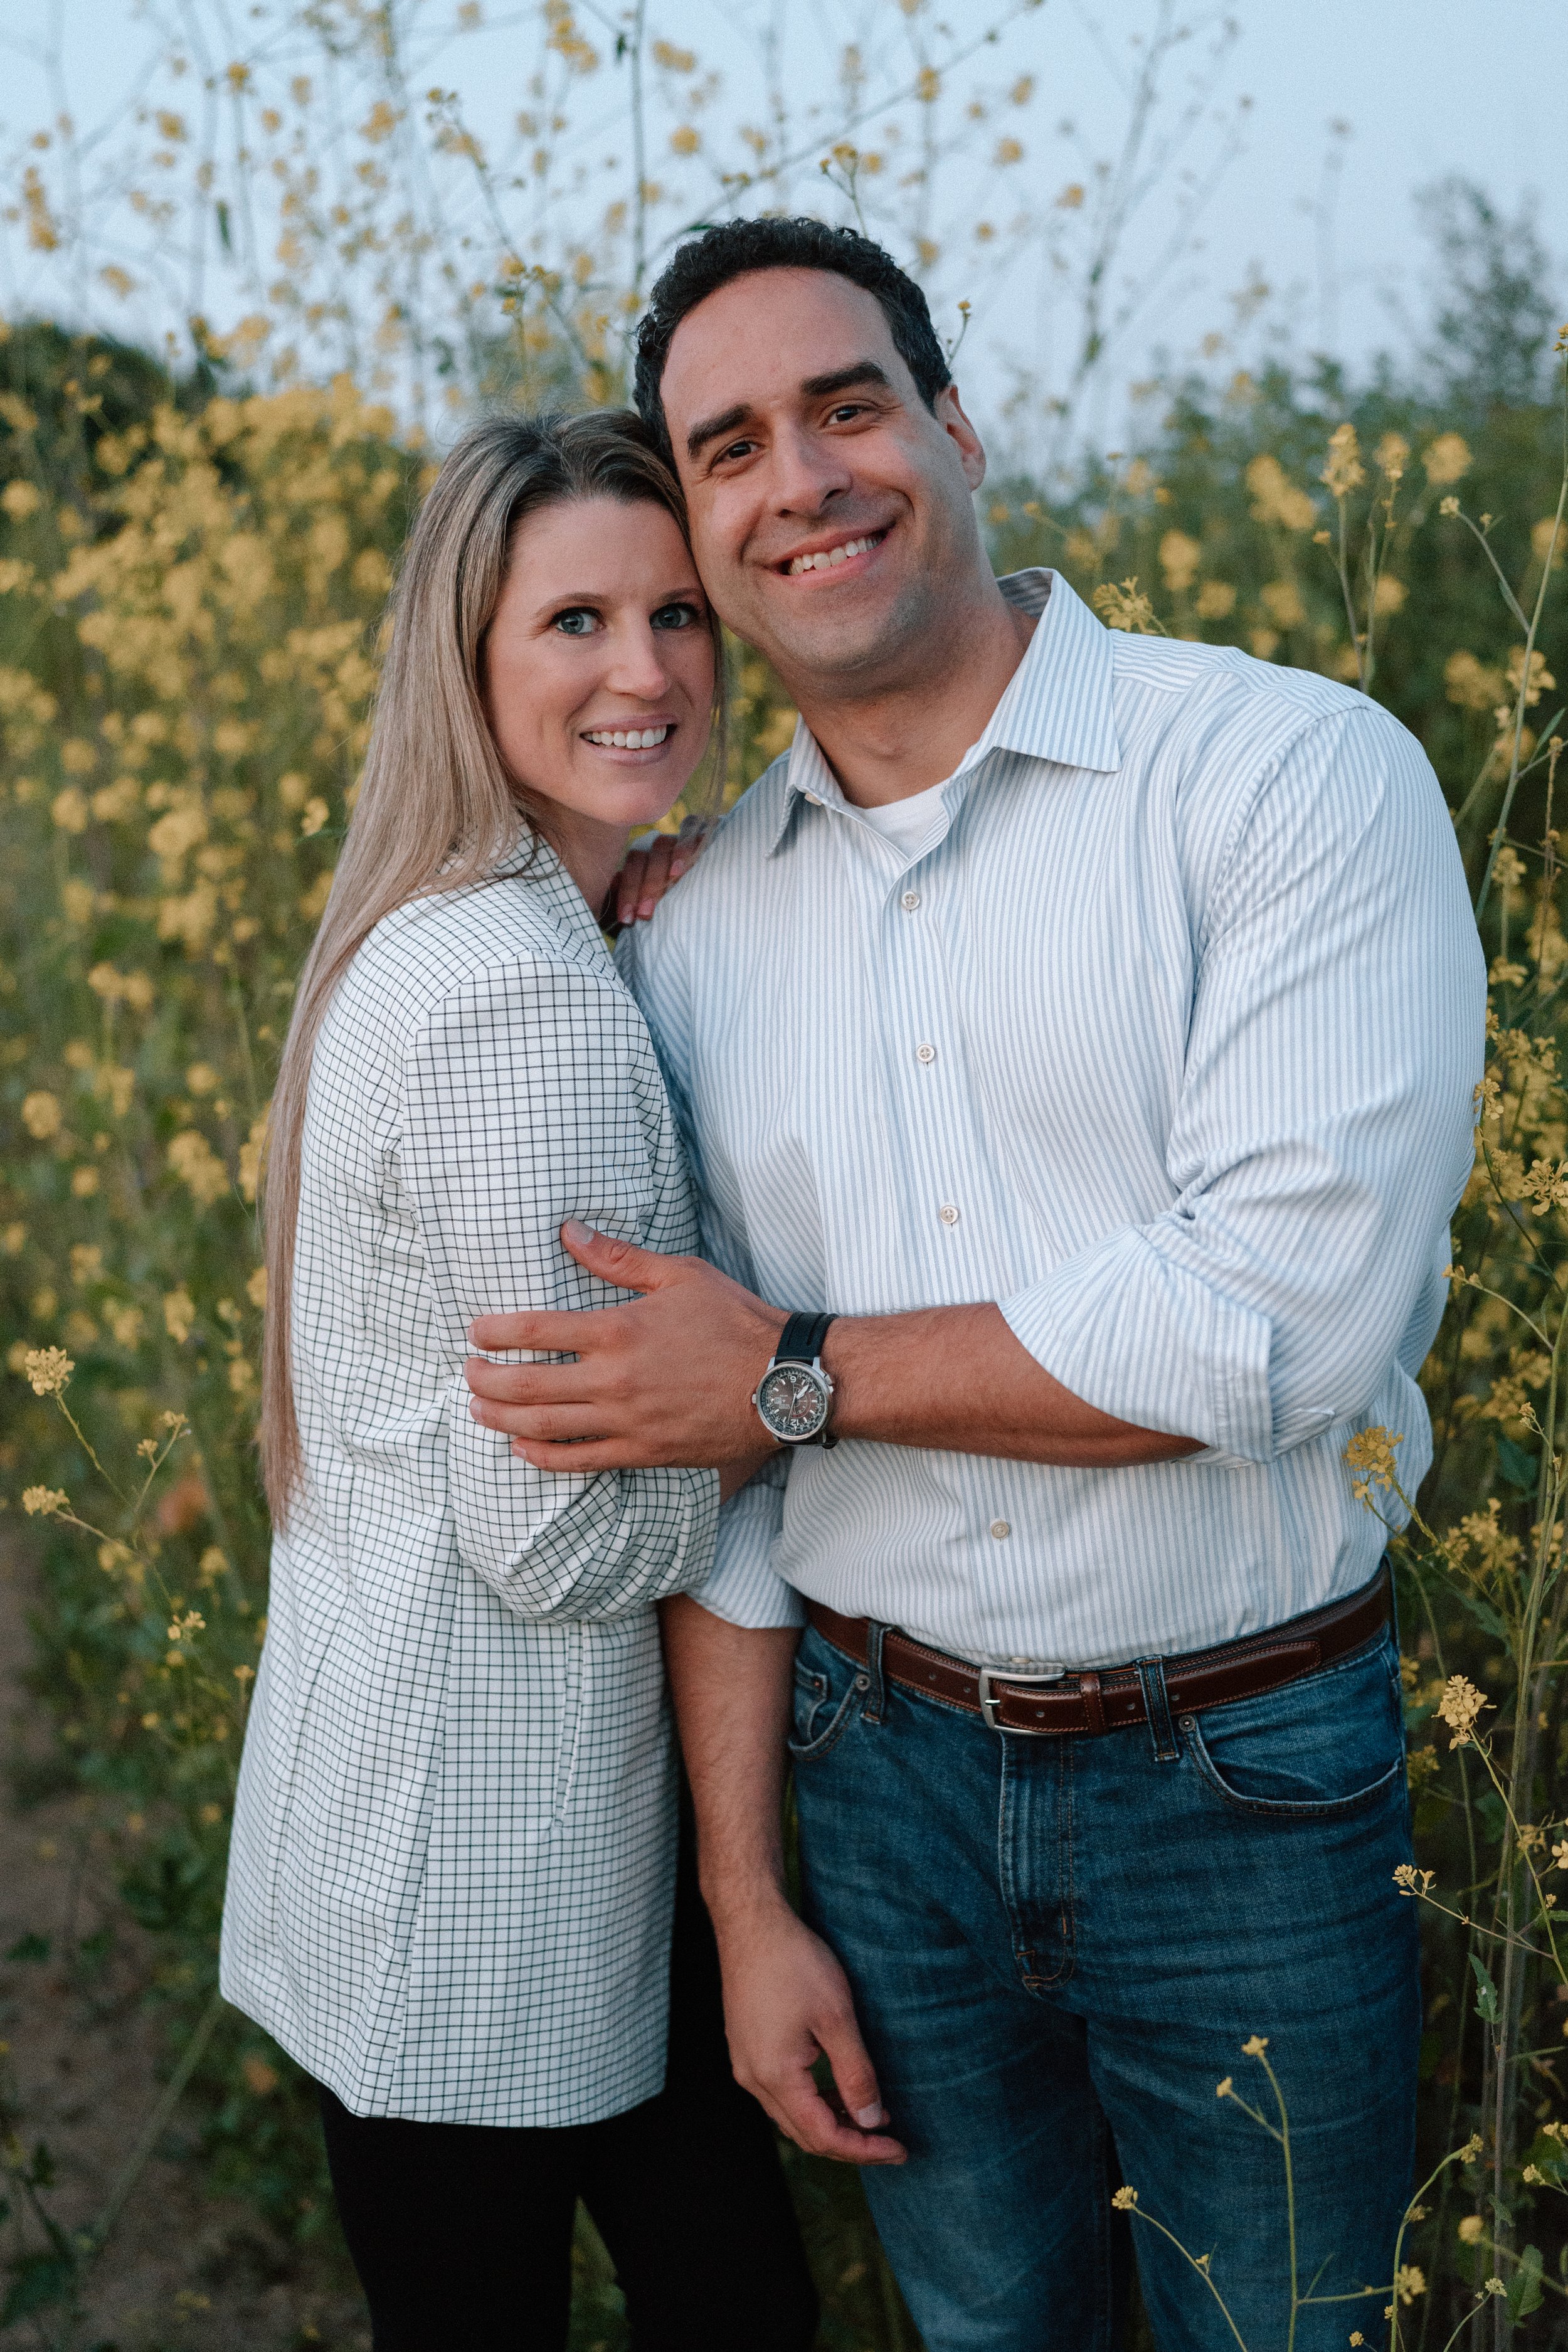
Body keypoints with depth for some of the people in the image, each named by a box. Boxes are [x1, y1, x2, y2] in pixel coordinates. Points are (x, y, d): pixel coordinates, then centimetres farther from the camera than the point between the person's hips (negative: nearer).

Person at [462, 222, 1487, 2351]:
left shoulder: (1299, 772, -12)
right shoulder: (695, 940, 4)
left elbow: (1290, 1314, -22)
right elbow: (709, 1479, 6)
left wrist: (798, 1373, -16)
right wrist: (746, 1901, 4)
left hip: (1248, 1783, -4)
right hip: (886, 1773, 4)